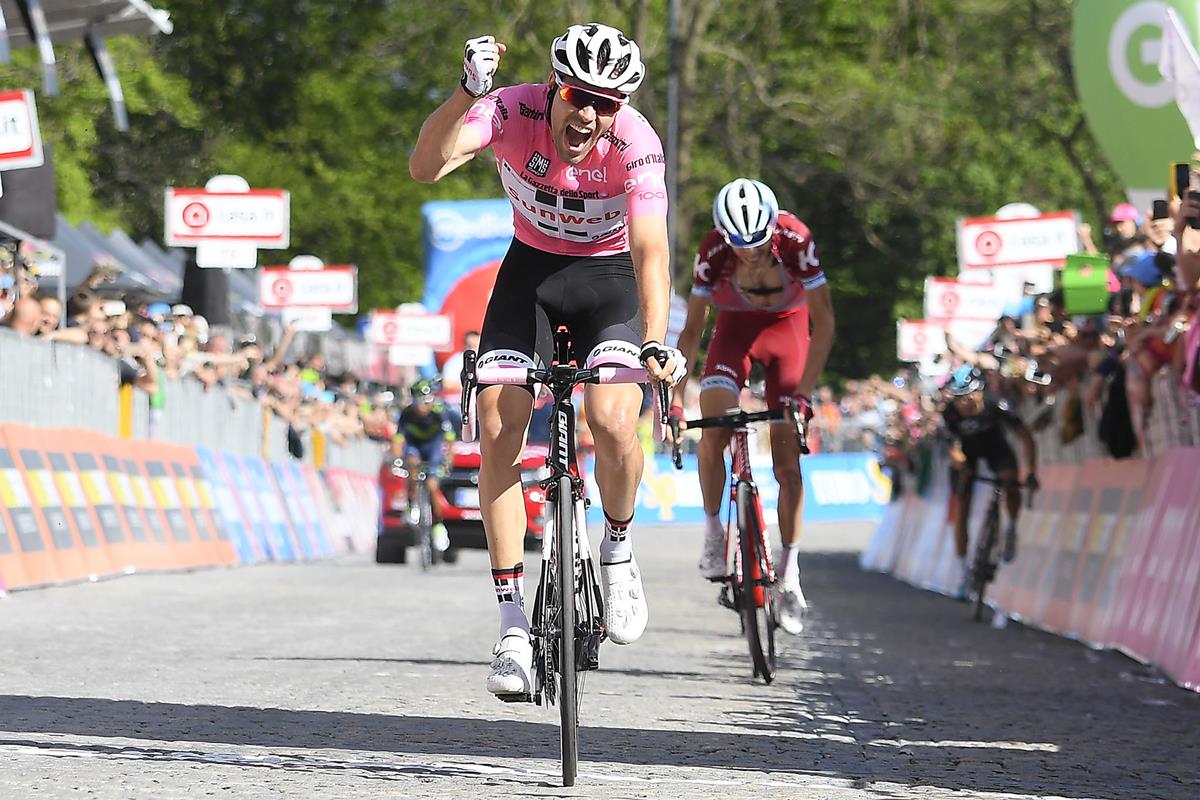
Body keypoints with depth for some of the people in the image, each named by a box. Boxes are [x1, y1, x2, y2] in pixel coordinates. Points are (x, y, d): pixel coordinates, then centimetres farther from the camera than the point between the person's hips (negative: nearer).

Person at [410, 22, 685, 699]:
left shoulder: (636, 143, -27)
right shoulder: (514, 110, -24)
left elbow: (651, 248, -36)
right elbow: (426, 167, -39)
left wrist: (656, 342, -51)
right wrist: (468, 92, -54)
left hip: (609, 277, -2)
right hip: (530, 269, 2)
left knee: (613, 421, -26)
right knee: (498, 429, -15)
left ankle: (619, 549, 6)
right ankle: (513, 625, -9)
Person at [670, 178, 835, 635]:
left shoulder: (795, 240, -32)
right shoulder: (713, 251, -28)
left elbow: (823, 321, -25)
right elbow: (692, 329, -18)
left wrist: (804, 392, -31)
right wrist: (672, 398, -24)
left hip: (787, 327, -1)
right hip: (736, 327, 1)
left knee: (788, 459, -6)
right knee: (713, 425, -26)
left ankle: (790, 575, 3)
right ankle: (713, 531, -6)